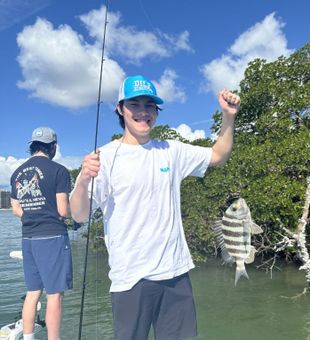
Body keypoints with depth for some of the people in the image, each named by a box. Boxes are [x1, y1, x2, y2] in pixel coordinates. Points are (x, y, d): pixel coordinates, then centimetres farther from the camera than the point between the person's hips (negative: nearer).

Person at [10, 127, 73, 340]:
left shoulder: (17, 173, 10)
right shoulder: (58, 171, -10)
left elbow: (16, 209, 15)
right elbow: (64, 211, -12)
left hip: (28, 238, 7)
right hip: (52, 237, -7)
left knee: (32, 293, 16)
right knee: (55, 294, 1)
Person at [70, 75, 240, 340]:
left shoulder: (172, 151, 6)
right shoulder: (105, 157, -7)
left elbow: (219, 156, 14)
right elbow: (79, 215, -11)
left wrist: (229, 117, 0)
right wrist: (84, 180, -31)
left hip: (176, 272, 4)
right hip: (131, 278, -4)